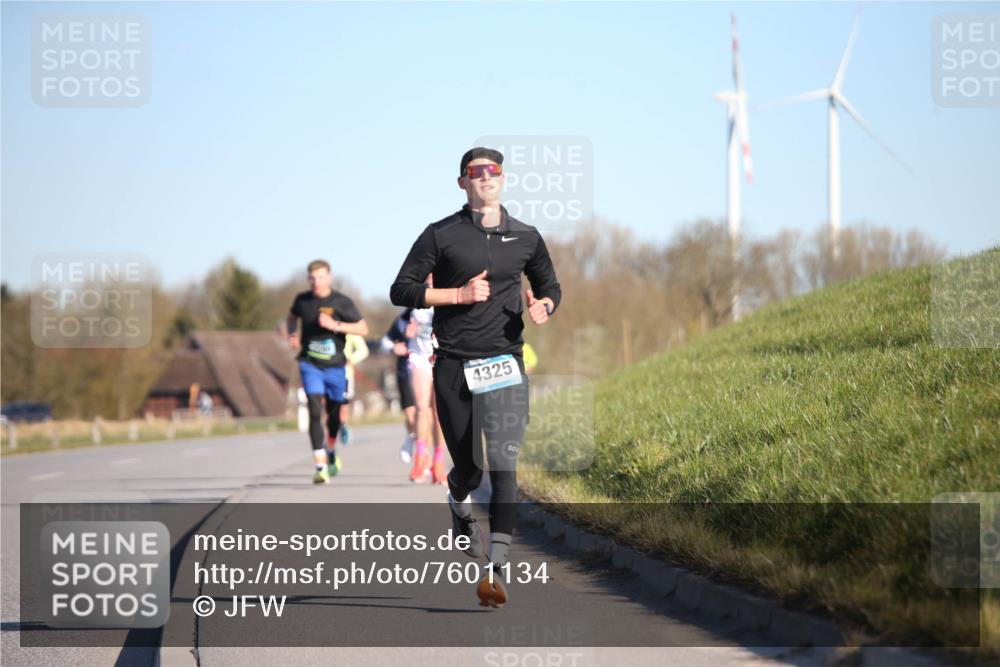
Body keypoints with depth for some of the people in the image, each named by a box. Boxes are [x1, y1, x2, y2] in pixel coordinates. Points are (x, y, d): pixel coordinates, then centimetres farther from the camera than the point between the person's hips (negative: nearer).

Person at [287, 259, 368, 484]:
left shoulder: (341, 303, -7)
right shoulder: (302, 300, 1)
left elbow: (363, 329, -9)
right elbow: (292, 316, 23)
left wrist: (336, 325, -22)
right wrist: (292, 334, 3)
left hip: (335, 366, 0)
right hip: (310, 365, 0)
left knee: (334, 413, 16)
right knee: (315, 412, -16)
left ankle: (331, 453, 46)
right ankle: (320, 466, -20)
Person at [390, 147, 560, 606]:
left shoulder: (525, 237, 10)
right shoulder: (440, 235, 2)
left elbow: (550, 286, 24)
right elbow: (402, 290, -1)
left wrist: (544, 306, 1)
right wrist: (460, 295, -12)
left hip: (506, 362, 1)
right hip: (454, 365, -1)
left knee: (504, 462, -14)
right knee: (468, 466, 5)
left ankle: (495, 570, -19)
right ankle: (458, 502, 44)